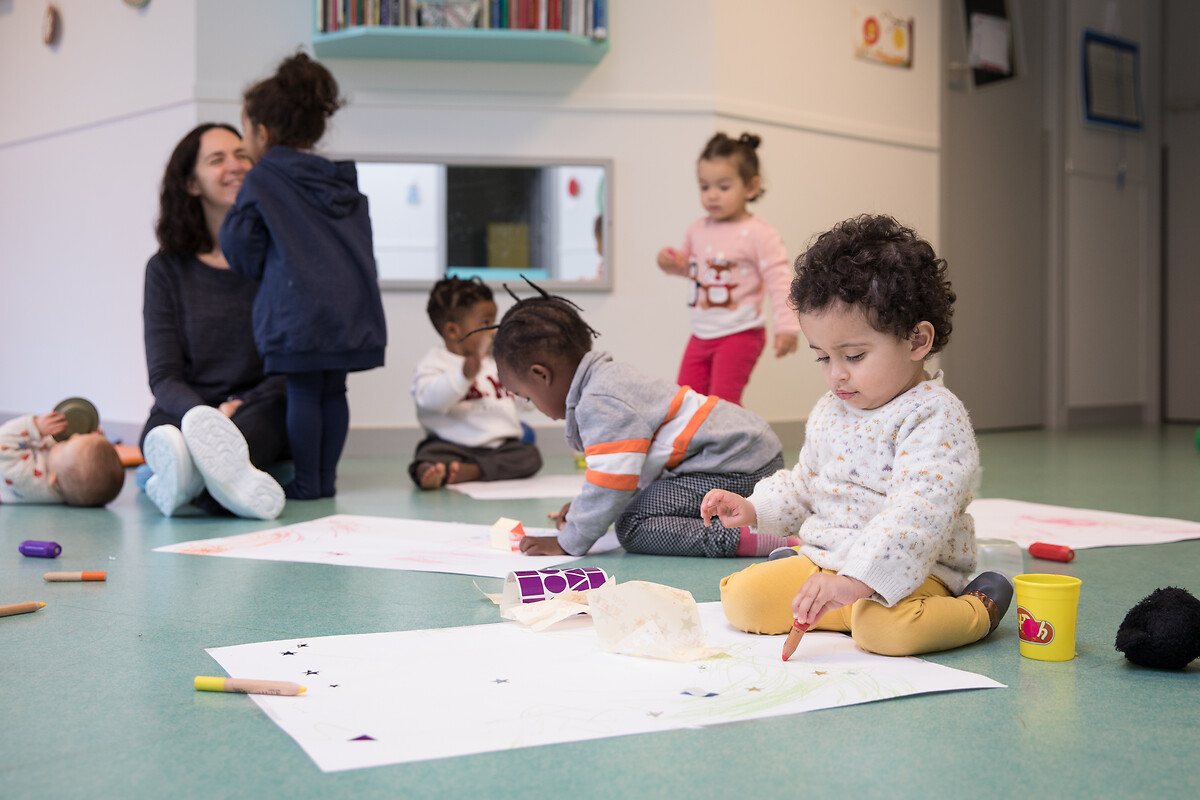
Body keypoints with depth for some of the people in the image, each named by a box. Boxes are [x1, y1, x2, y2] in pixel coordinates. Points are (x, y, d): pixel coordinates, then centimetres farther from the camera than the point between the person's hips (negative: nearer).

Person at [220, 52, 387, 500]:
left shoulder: (261, 179, 0)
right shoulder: (343, 180, 17)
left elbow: (241, 246, 0)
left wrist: (257, 274, 20)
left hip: (299, 309, -6)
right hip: (353, 306, 6)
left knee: (303, 392, 0)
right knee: (333, 391, 10)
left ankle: (307, 483, 5)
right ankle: (326, 477, 15)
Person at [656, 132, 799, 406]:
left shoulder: (759, 234, -13)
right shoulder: (698, 230, 6)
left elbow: (779, 281, -15)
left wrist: (786, 327, -23)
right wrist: (671, 262, 1)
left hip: (739, 335, -7)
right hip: (701, 335, 7)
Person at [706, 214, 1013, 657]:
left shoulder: (935, 417, -16)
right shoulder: (829, 412, 11)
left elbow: (918, 512, -29)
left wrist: (858, 578, -39)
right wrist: (754, 507, 12)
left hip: (908, 570, -6)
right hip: (822, 560, 7)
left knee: (885, 628, -36)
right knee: (741, 598, -12)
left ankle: (976, 611, -7)